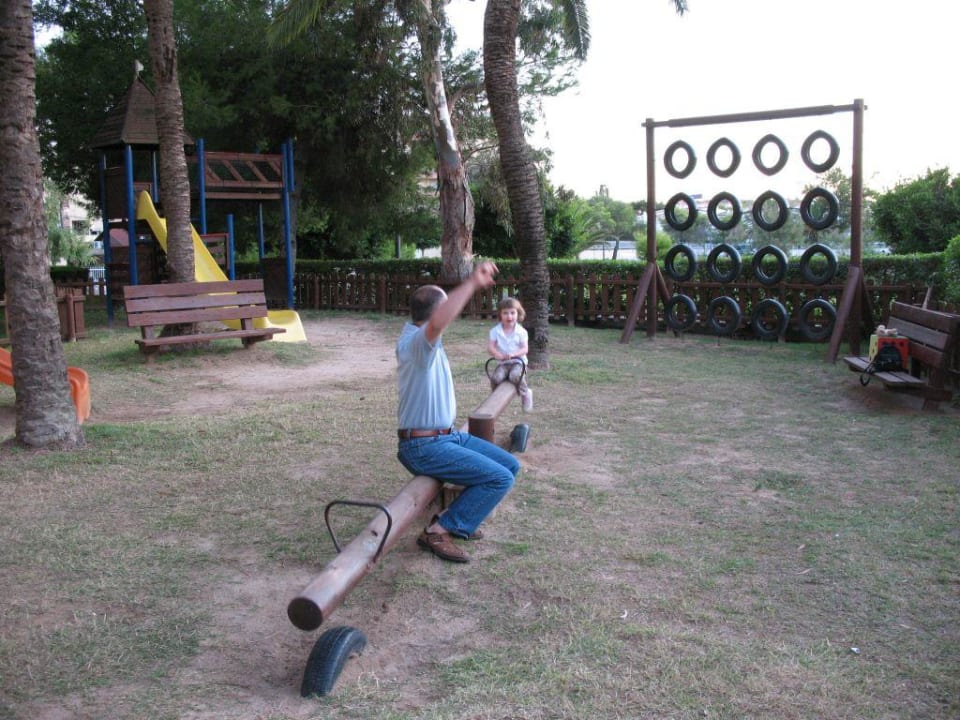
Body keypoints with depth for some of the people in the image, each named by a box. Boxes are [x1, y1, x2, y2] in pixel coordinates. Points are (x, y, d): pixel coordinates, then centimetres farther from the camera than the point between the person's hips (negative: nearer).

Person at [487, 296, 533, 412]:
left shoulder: (521, 331, -4)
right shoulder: (495, 331, 0)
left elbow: (524, 349, -9)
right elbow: (490, 347, -5)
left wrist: (513, 354, -28)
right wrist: (499, 355, -25)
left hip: (518, 361, -2)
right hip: (502, 363, 2)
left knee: (515, 375, -33)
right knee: (496, 377, -27)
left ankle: (525, 394, -4)